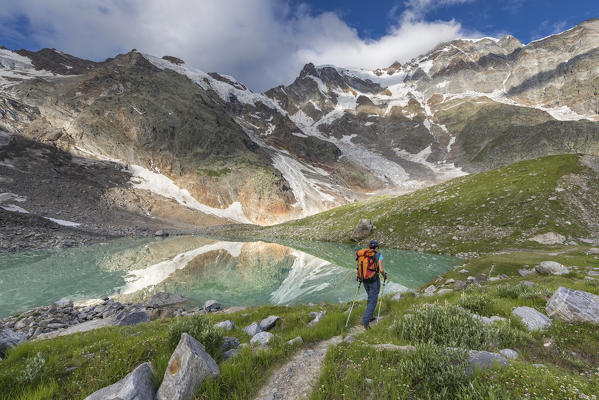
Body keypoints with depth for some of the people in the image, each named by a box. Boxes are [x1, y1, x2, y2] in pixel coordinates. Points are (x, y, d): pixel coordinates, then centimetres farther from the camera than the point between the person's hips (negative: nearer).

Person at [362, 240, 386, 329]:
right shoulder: (379, 255, -11)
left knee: (370, 297, 26)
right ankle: (365, 321, -5)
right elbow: (381, 270, -17)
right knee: (373, 301, 3)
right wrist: (384, 275, 4)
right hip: (374, 281, -5)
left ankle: (370, 316, 32)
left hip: (365, 280, 5)